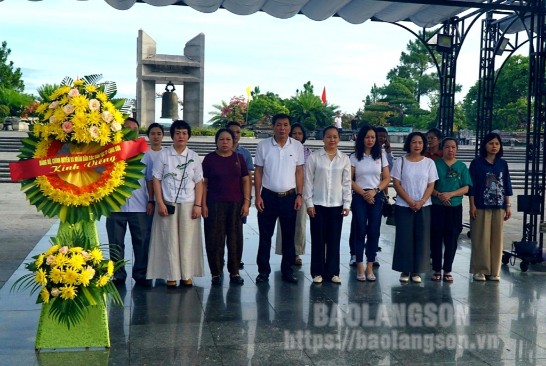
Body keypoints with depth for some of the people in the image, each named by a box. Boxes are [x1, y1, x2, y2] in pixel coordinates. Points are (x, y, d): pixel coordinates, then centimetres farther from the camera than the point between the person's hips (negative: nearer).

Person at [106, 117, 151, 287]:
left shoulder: (144, 154, 10)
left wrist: (151, 201, 3)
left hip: (139, 207, 1)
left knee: (141, 242, 4)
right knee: (116, 244, 6)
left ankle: (141, 275, 15)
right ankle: (118, 275, 17)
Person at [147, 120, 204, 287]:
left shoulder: (194, 157, 6)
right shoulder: (163, 154, 1)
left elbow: (199, 183, 5)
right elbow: (156, 180, 0)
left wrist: (198, 205, -3)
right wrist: (160, 203, -7)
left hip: (188, 204, 1)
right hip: (168, 204, -1)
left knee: (187, 240, 3)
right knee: (170, 240, 2)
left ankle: (187, 275, 12)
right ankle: (172, 275, 10)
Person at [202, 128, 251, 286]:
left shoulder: (239, 158, 8)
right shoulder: (209, 159, 2)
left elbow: (246, 181, 8)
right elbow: (204, 183, 1)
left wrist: (246, 202, 0)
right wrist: (203, 204, -5)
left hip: (236, 204, 2)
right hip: (214, 205, -2)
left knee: (235, 238, 5)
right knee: (214, 239, 0)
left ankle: (234, 272, 15)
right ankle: (216, 273, 10)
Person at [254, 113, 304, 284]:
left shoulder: (297, 146, 1)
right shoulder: (263, 145, -2)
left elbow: (299, 172, 4)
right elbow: (258, 172, 0)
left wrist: (299, 195, -2)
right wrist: (257, 196, -5)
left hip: (289, 197, 1)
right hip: (268, 196, -1)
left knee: (289, 236, 9)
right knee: (265, 236, 5)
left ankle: (287, 270, 20)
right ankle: (263, 271, 15)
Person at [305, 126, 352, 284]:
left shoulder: (344, 159, 5)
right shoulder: (314, 157, -2)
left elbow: (346, 183, 6)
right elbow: (308, 181, -2)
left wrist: (347, 204, 1)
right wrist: (309, 203, -7)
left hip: (337, 205, 2)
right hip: (318, 204, -2)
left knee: (334, 240, 6)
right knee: (318, 240, 3)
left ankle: (333, 272, 16)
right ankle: (317, 272, 13)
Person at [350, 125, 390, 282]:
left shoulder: (381, 155, 7)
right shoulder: (354, 157, 2)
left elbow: (387, 178, 5)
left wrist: (375, 191, -9)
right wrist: (363, 193, -10)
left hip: (376, 197, 1)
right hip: (359, 197, -1)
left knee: (374, 232, 0)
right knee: (360, 231, -1)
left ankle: (370, 267, 5)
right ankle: (360, 267, 3)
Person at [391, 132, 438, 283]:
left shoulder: (429, 162, 4)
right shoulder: (400, 161, 0)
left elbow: (431, 186, 3)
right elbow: (396, 184, -4)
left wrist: (421, 202, -12)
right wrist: (410, 201, -12)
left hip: (424, 206, 2)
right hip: (404, 206, -1)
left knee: (421, 238, 2)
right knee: (404, 238, -1)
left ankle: (416, 271, 12)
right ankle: (405, 270, 8)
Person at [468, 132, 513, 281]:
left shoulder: (503, 164, 9)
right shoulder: (477, 163, -2)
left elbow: (507, 186, 11)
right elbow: (471, 186, -3)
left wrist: (508, 206, 6)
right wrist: (472, 206, -9)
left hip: (498, 207, 4)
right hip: (481, 206, -3)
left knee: (497, 239, 6)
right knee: (481, 239, -1)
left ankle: (494, 271, 15)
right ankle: (480, 270, 8)